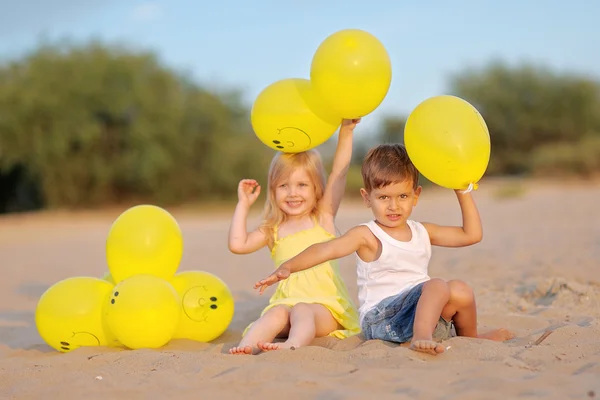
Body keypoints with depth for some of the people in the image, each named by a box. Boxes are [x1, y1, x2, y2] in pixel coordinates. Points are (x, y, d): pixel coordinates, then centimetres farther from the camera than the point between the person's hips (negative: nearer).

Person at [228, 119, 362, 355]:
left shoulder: (324, 217, 10)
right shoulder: (273, 230, 17)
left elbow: (339, 174, 0)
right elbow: (238, 244, 3)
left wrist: (346, 132, -8)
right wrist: (243, 204, 8)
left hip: (325, 305, -2)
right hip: (287, 300, 2)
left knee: (303, 310, -33)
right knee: (276, 313, -29)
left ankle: (293, 345, -60)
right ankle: (247, 346, -53)